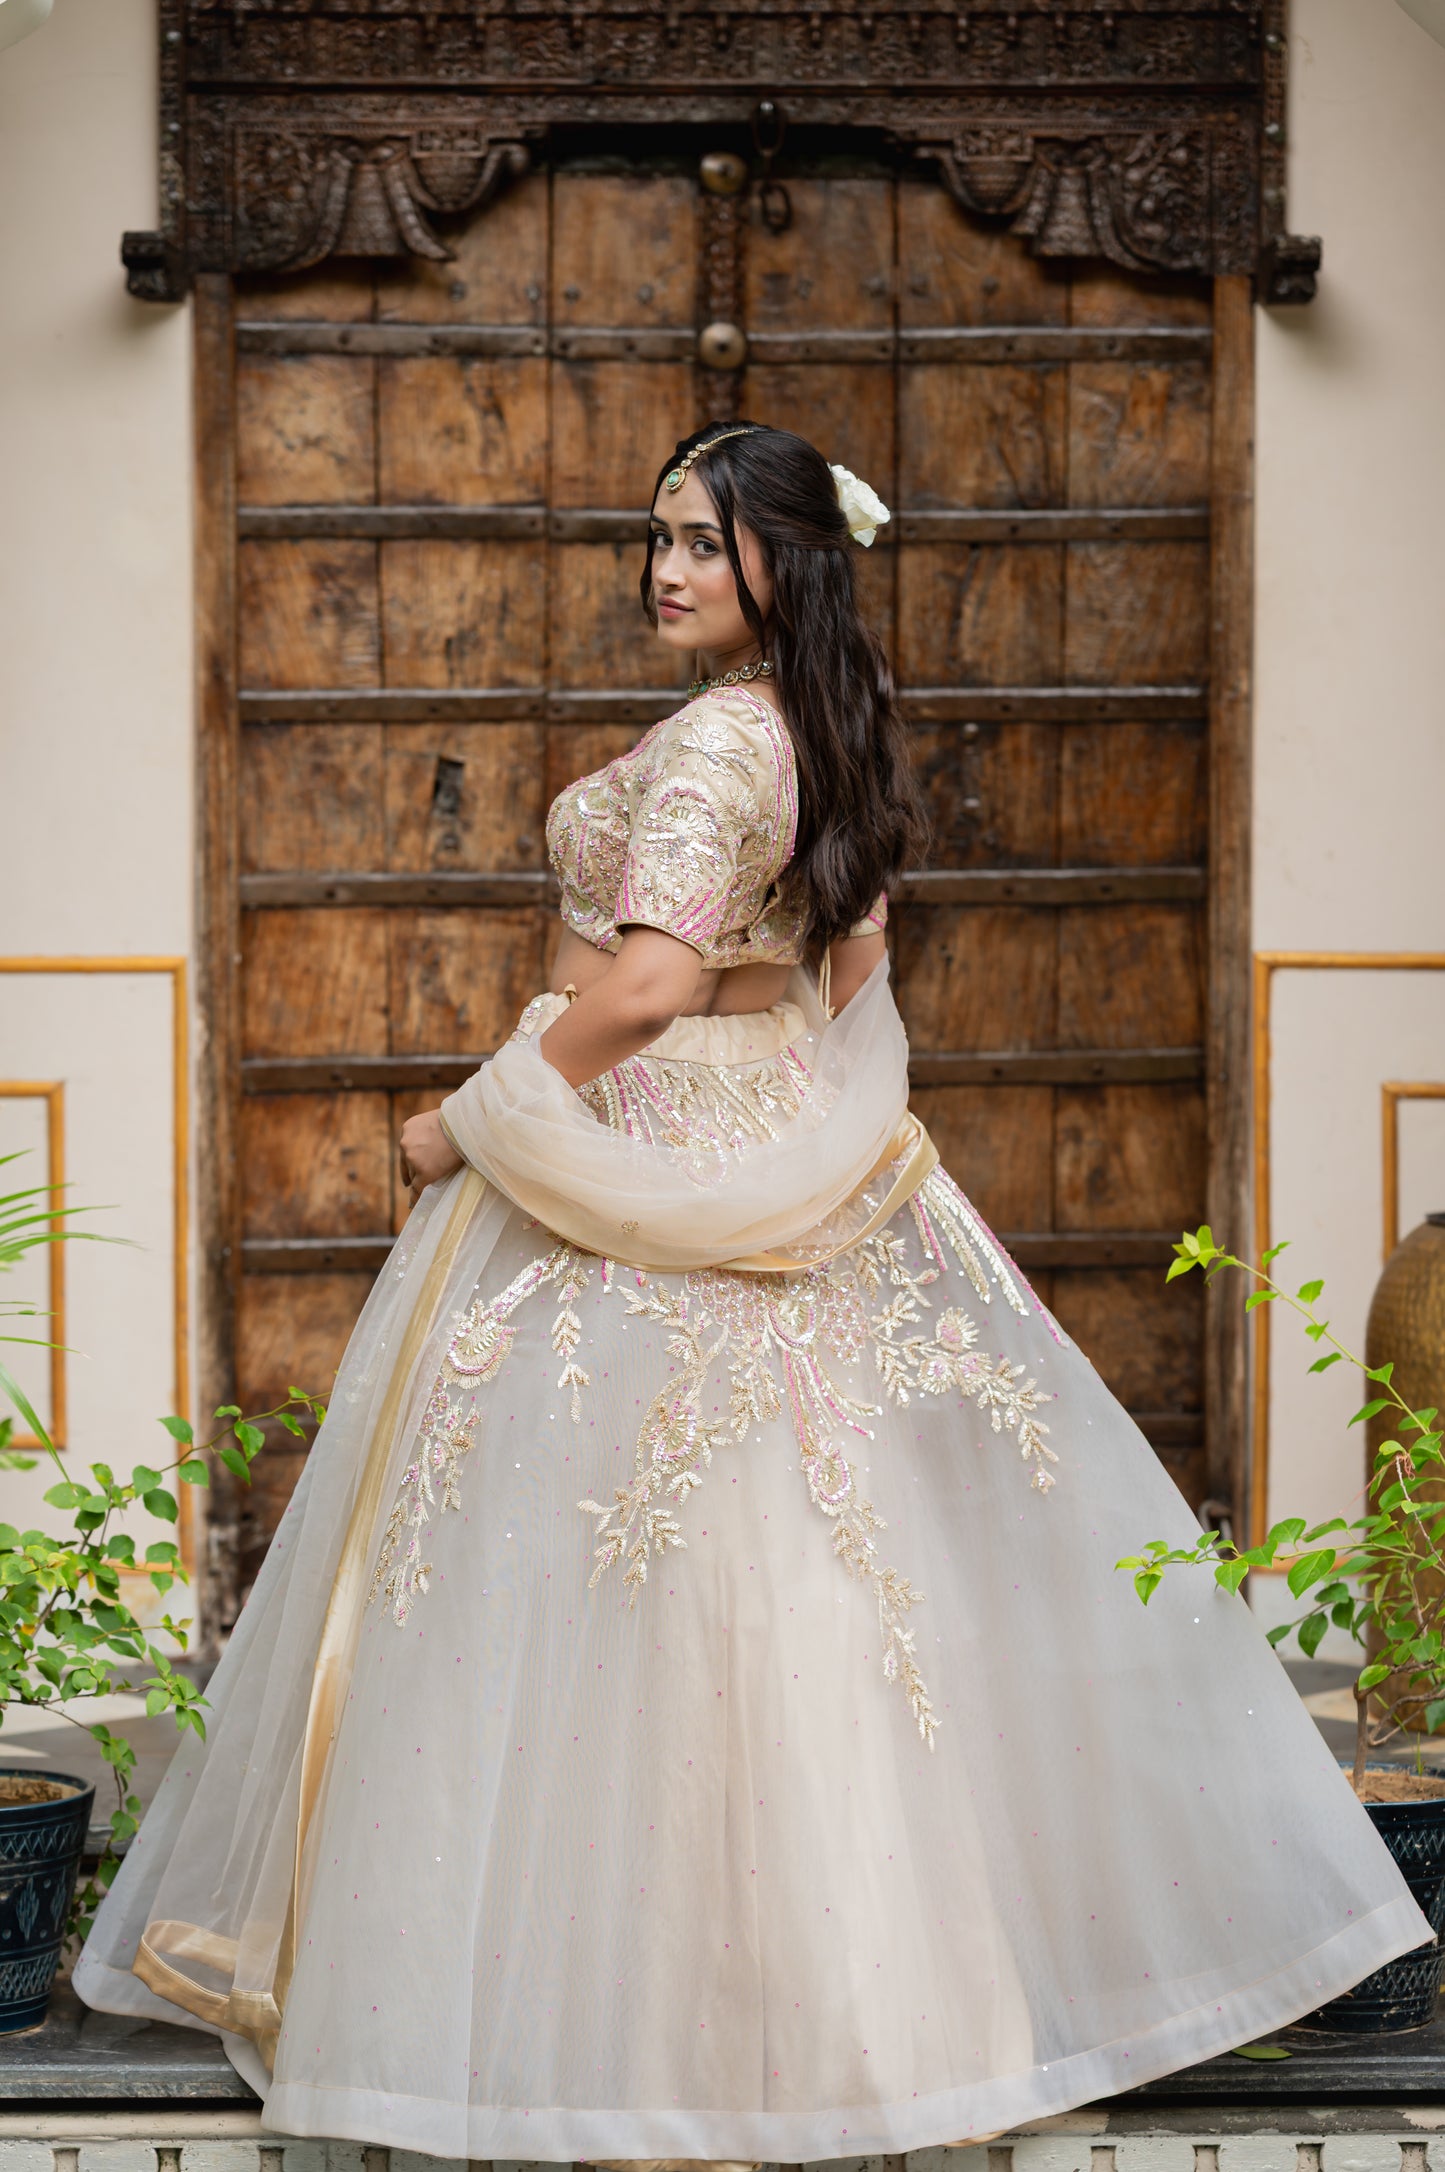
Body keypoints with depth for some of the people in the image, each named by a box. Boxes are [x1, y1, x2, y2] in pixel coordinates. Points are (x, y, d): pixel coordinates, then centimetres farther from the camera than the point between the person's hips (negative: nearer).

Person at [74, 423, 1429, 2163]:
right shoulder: (832, 732, 10)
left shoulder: (710, 739, -19)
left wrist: (470, 1118, -16)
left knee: (612, 1560, -2)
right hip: (781, 1157, 9)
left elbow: (647, 987, -27)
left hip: (633, 1155, -9)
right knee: (807, 1555, 12)